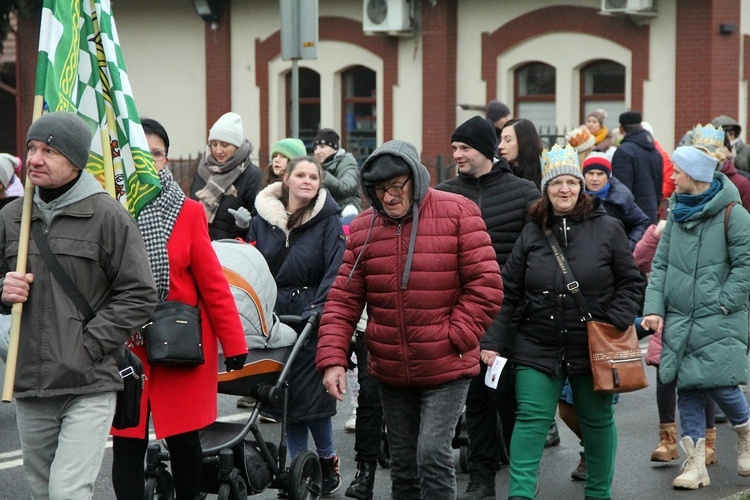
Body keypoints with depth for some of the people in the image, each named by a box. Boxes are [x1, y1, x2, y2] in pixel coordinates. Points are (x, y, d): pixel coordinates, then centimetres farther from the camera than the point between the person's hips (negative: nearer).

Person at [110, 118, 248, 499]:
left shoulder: (188, 211, 0)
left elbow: (212, 281, 0)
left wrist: (234, 342, -2)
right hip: (123, 346, 0)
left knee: (183, 438, 6)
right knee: (128, 442, 3)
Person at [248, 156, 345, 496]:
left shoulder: (327, 221, -2)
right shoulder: (263, 219, 8)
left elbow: (335, 271, -10)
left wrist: (319, 308, -22)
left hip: (311, 317, -4)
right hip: (272, 316, 4)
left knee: (311, 394, -3)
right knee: (285, 395, 7)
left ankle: (328, 460, 19)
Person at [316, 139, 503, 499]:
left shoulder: (458, 213, -9)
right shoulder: (363, 228, 1)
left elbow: (485, 286, -11)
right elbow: (343, 300, 1)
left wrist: (455, 338, -15)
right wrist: (332, 358, -8)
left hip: (447, 370, -4)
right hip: (390, 372, 4)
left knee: (432, 453, -15)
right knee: (403, 462, 14)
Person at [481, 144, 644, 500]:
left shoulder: (607, 229, -2)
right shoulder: (532, 233, 3)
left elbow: (631, 283, 4)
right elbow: (508, 293, 4)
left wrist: (617, 323, -10)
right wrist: (493, 342, -2)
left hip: (592, 348, -1)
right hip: (537, 347, 1)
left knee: (597, 421, 11)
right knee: (530, 420, -4)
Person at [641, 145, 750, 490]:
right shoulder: (677, 213, 10)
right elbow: (660, 264, 10)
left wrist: (721, 303, -15)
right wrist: (654, 308, -1)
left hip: (719, 322, -5)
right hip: (679, 320, 6)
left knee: (720, 384, -8)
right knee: (687, 389, 4)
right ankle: (695, 465, 10)